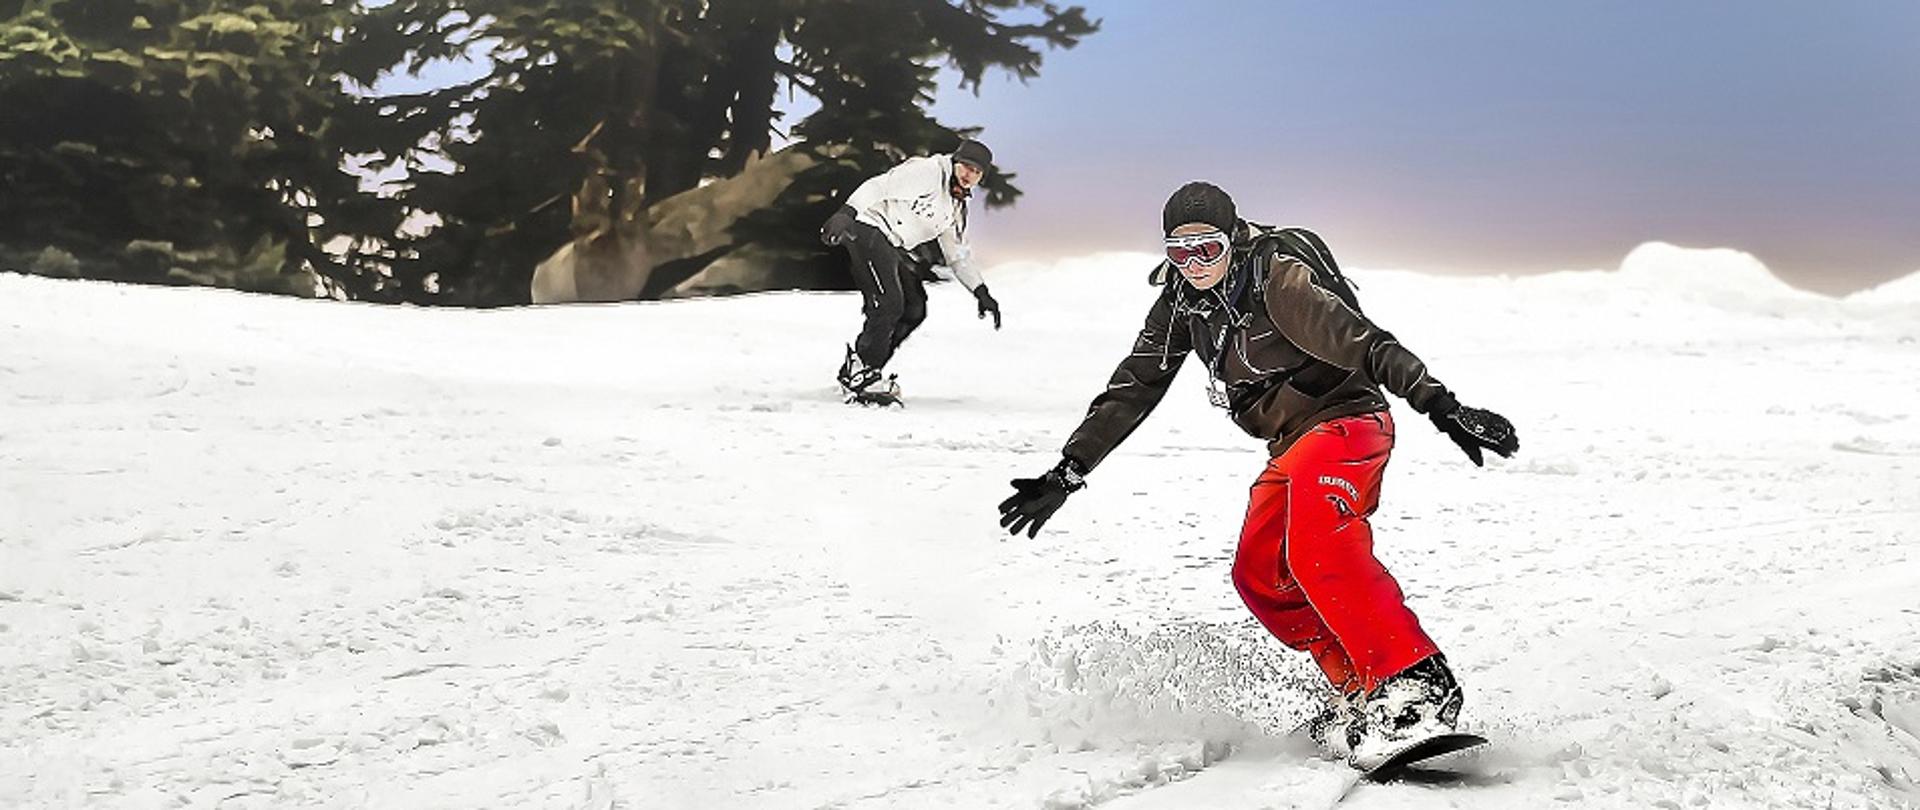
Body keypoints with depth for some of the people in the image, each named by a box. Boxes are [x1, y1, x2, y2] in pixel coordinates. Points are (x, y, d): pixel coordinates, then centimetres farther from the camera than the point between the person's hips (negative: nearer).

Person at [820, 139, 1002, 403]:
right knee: (889, 304, -21)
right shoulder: (927, 172, -9)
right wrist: (846, 213, -33)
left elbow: (958, 255, 23)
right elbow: (878, 187, -19)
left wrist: (981, 292, 13)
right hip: (868, 231, -9)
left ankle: (856, 370, 8)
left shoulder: (956, 208, 18)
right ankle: (860, 374, -11)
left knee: (914, 308, 2)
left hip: (893, 248, 9)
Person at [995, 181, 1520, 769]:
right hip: (1294, 446, 8)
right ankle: (1357, 688, -5)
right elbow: (1130, 391, 9)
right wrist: (1066, 474, 6)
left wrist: (1441, 406, -35)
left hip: (1348, 418, -8)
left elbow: (1363, 341, -25)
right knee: (1260, 576, -8)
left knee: (1314, 542, -32)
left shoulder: (1274, 275, -17)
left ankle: (1418, 685, -37)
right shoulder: (1182, 303, 5)